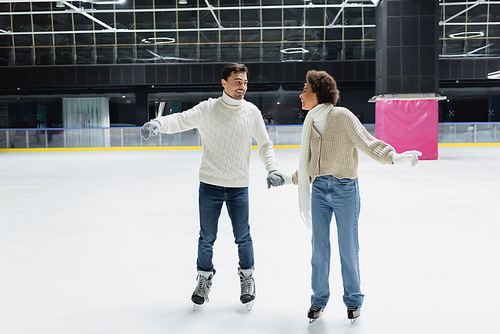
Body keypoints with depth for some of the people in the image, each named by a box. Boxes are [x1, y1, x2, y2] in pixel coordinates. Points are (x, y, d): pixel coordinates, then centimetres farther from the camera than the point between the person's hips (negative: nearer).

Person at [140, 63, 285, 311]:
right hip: (210, 185, -1)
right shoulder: (207, 109, -6)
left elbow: (265, 144, 9)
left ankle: (247, 277, 33)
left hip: (239, 187, 1)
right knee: (207, 237, 10)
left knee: (242, 236, 10)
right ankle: (204, 278, 32)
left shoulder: (251, 112, 0)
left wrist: (272, 169, -5)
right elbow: (181, 120, -16)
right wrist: (158, 123, -37)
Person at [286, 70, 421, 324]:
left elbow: (367, 142, -14)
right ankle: (319, 299, 24)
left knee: (347, 246, 5)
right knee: (319, 246, 8)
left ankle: (353, 300, 23)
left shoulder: (342, 116, -10)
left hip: (344, 189, -5)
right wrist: (292, 178, 33)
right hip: (319, 188, 5)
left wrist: (394, 157, -29)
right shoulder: (310, 121, 9)